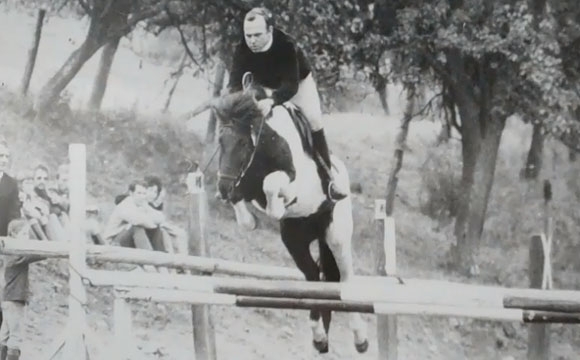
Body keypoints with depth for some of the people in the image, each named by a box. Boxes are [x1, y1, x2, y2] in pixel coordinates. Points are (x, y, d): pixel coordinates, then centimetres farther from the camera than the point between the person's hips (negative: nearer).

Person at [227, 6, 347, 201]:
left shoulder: (286, 45, -38)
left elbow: (290, 85, -44)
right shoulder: (242, 50, -27)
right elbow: (235, 82, -28)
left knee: (314, 121, -19)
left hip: (298, 84, -4)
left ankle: (327, 179, -12)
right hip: (263, 87, 4)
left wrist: (271, 101, -62)